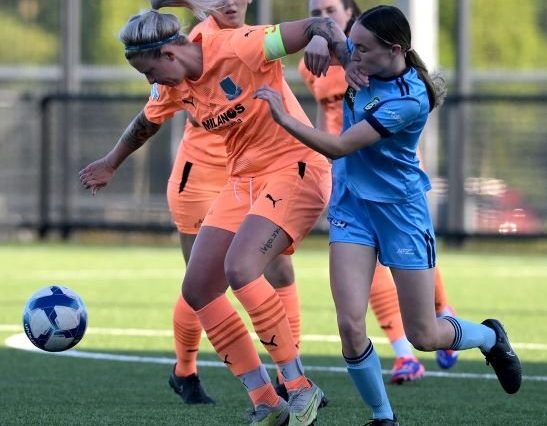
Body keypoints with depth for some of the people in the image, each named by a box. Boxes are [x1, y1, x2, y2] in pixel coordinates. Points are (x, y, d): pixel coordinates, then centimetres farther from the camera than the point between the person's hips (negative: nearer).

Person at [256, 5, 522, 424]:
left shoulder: (408, 99, -26)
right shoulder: (367, 63, -8)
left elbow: (338, 147, -28)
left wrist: (284, 117, -26)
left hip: (400, 209, -5)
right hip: (352, 204, 5)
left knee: (424, 336, 6)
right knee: (351, 325, -12)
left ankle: (490, 337, 39)